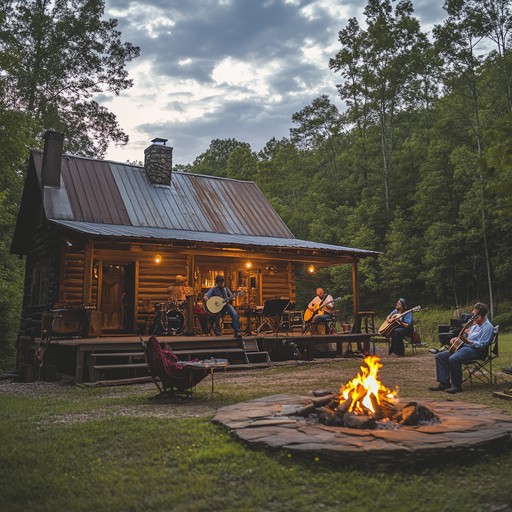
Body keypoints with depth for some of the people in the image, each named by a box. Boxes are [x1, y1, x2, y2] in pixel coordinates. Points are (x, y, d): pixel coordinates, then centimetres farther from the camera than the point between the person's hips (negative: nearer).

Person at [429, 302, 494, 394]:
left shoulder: (488, 327, -10)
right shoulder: (475, 323, 19)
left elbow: (482, 345, -18)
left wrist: (467, 341, -27)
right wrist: (457, 338, 13)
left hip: (476, 350, -10)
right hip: (464, 346, 10)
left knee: (453, 359, -35)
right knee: (440, 356, -5)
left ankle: (456, 385, -21)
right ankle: (444, 383, -8)